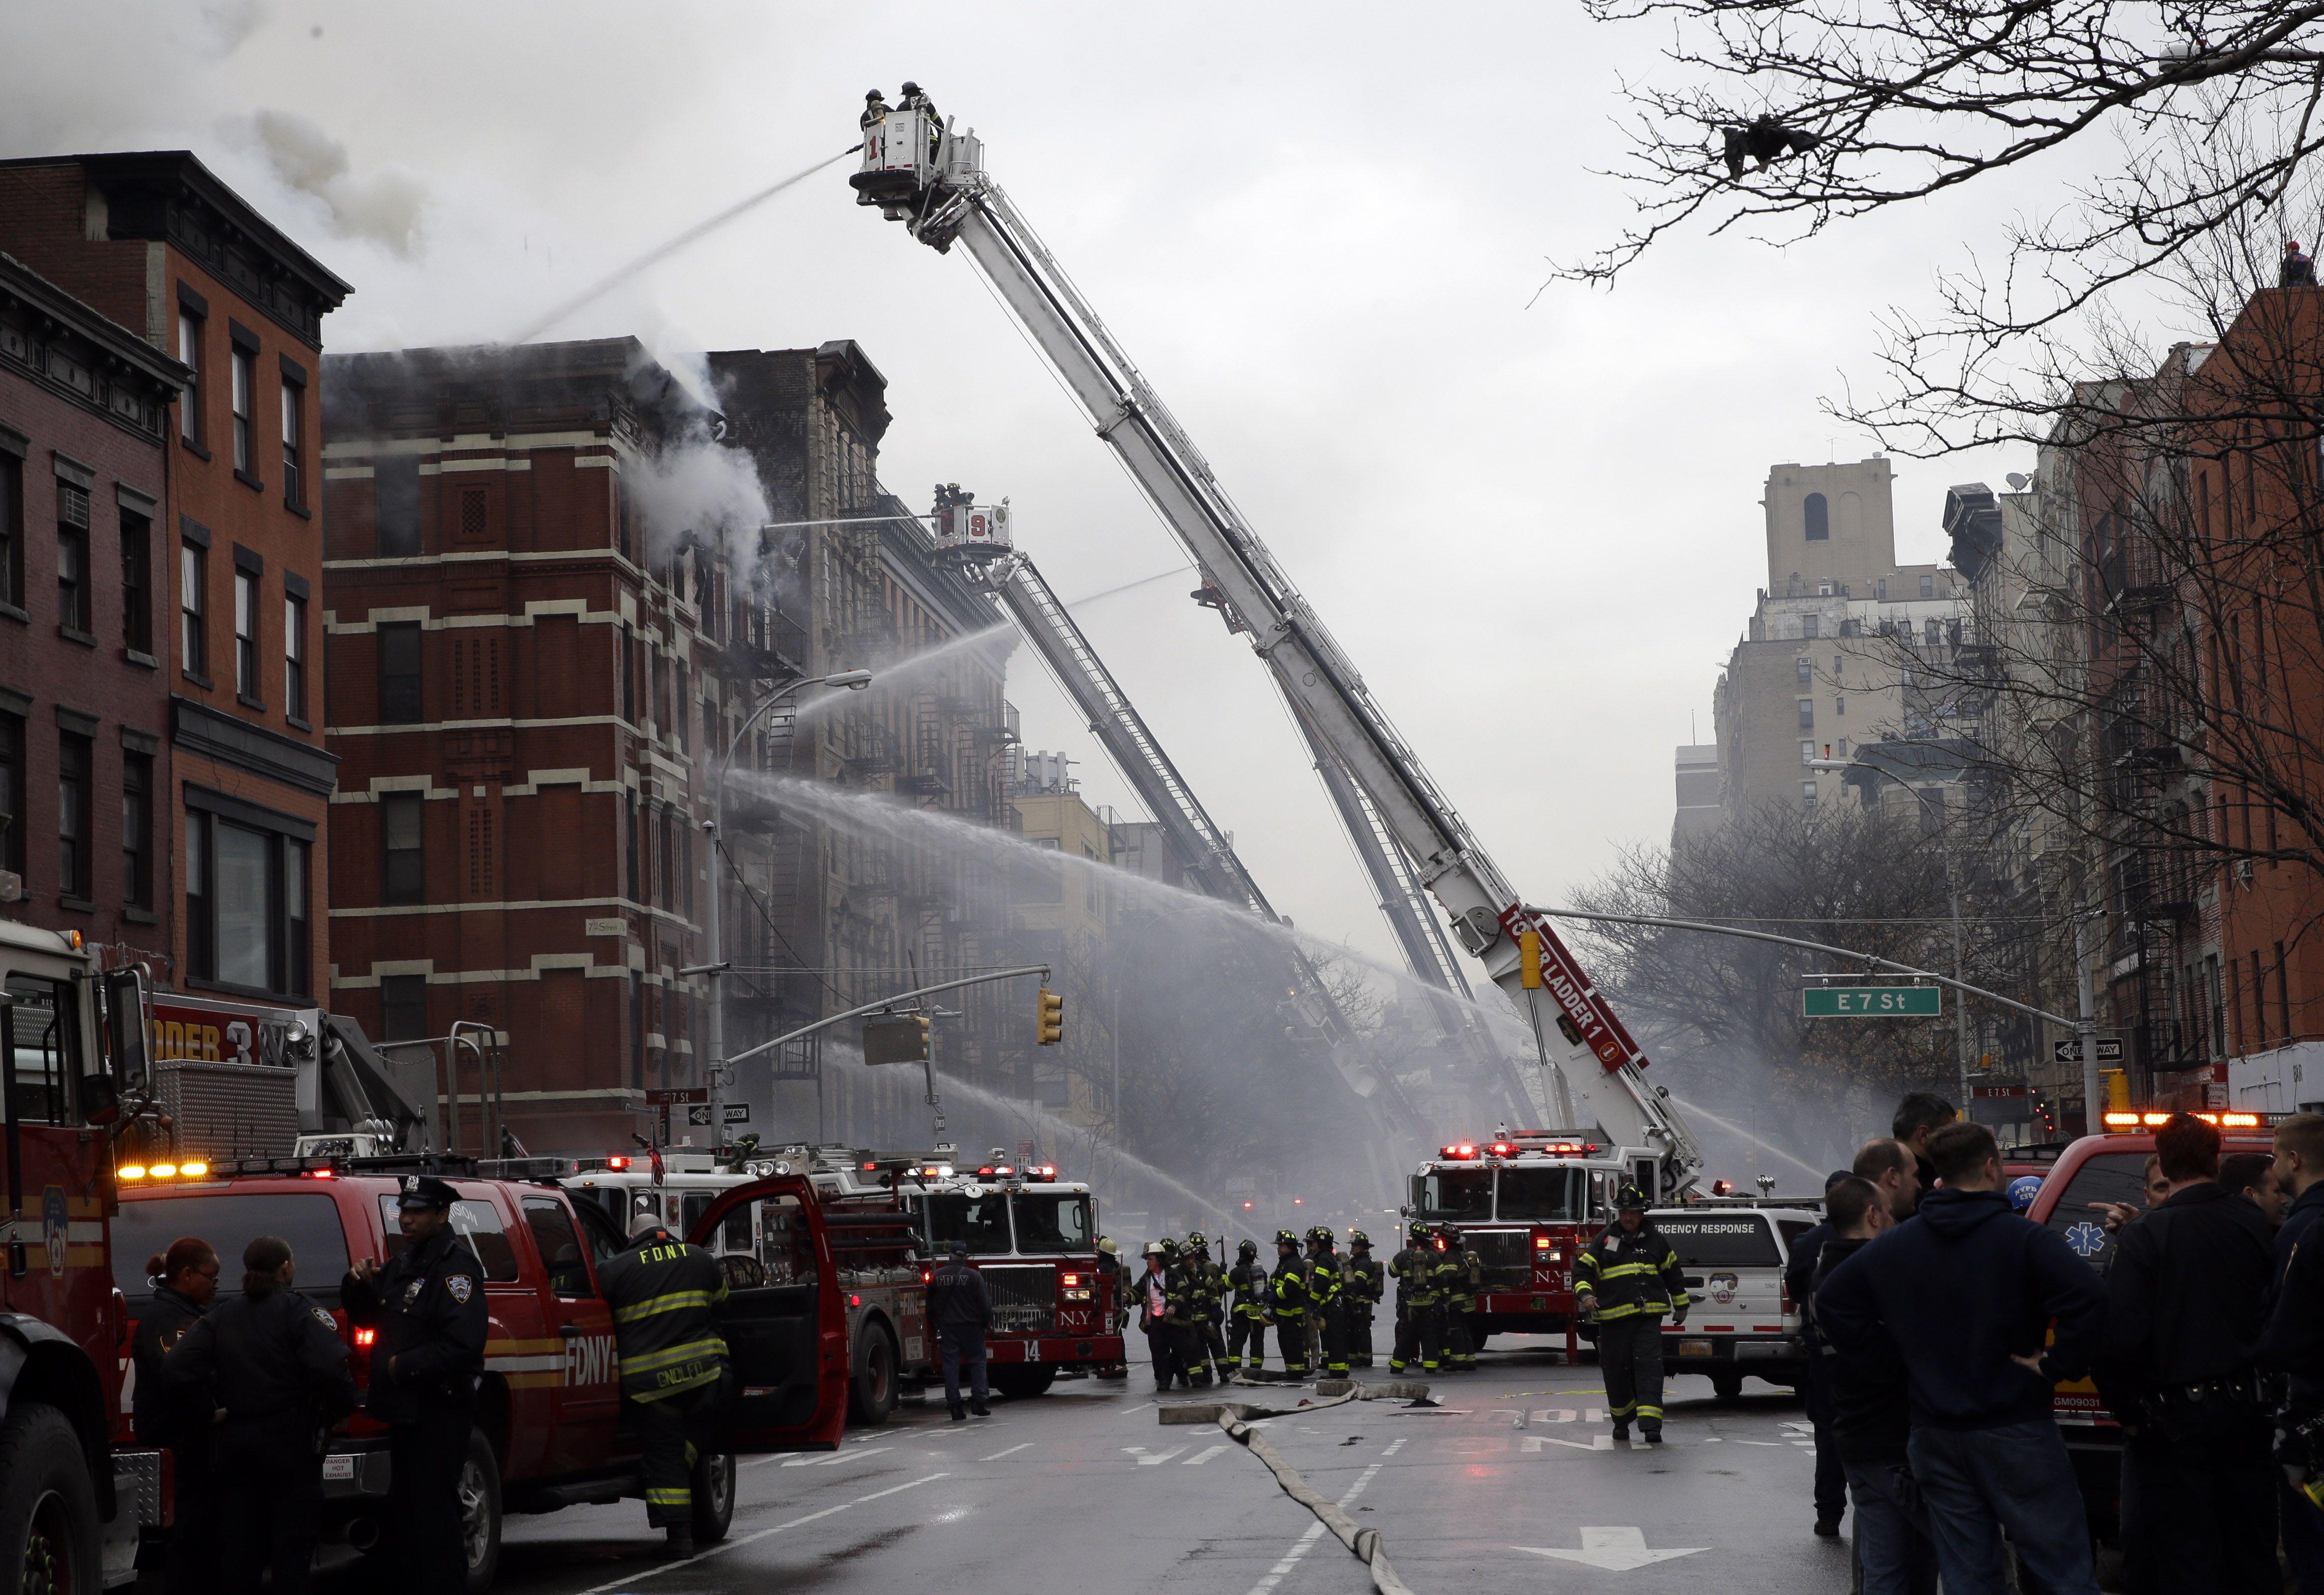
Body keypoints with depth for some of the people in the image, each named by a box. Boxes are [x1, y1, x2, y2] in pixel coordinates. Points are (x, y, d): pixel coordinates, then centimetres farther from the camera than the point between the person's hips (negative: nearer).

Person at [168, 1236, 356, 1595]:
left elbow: (179, 1367, -6)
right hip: (289, 1443, -5)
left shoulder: (220, 1316, 7)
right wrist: (339, 1409, -6)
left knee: (238, 1543, 10)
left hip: (235, 1442, 5)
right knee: (292, 1548, 0)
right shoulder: (299, 1312, -8)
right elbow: (331, 1367, -23)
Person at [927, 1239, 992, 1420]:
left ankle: (955, 1407, -3)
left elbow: (930, 1305, 8)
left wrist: (935, 1325, 17)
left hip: (947, 1328, 2)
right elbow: (984, 1304, -8)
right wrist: (987, 1323, 5)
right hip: (971, 1326, -2)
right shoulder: (974, 1276, -7)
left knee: (951, 1365, 3)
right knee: (977, 1363, 7)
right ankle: (978, 1403, -1)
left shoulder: (938, 1277, 3)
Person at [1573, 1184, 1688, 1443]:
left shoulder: (1655, 1240, 11)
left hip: (1648, 1317, 0)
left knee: (1650, 1368, -13)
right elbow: (1583, 1269, 2)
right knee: (1617, 1373, 6)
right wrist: (1585, 1294, -16)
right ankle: (1622, 1421, 26)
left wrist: (1680, 1305, 26)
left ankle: (1650, 1426, -19)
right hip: (1613, 1319, 0)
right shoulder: (1605, 1240, 5)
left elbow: (1673, 1273, 22)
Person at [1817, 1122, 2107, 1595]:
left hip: (1935, 1435, 5)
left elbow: (1831, 1303, 12)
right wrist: (2058, 1366, -14)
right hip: (2015, 1432, -5)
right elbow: (2089, 1298, -26)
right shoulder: (2023, 1239, -11)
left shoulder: (1893, 1246, 6)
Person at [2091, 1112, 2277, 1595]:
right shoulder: (2257, 1226, -2)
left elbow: (2118, 1337, -19)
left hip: (2177, 1417, -4)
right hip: (2247, 1406, 4)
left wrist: (2127, 1410, -6)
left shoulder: (2146, 1236, -14)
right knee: (2251, 1554, 16)